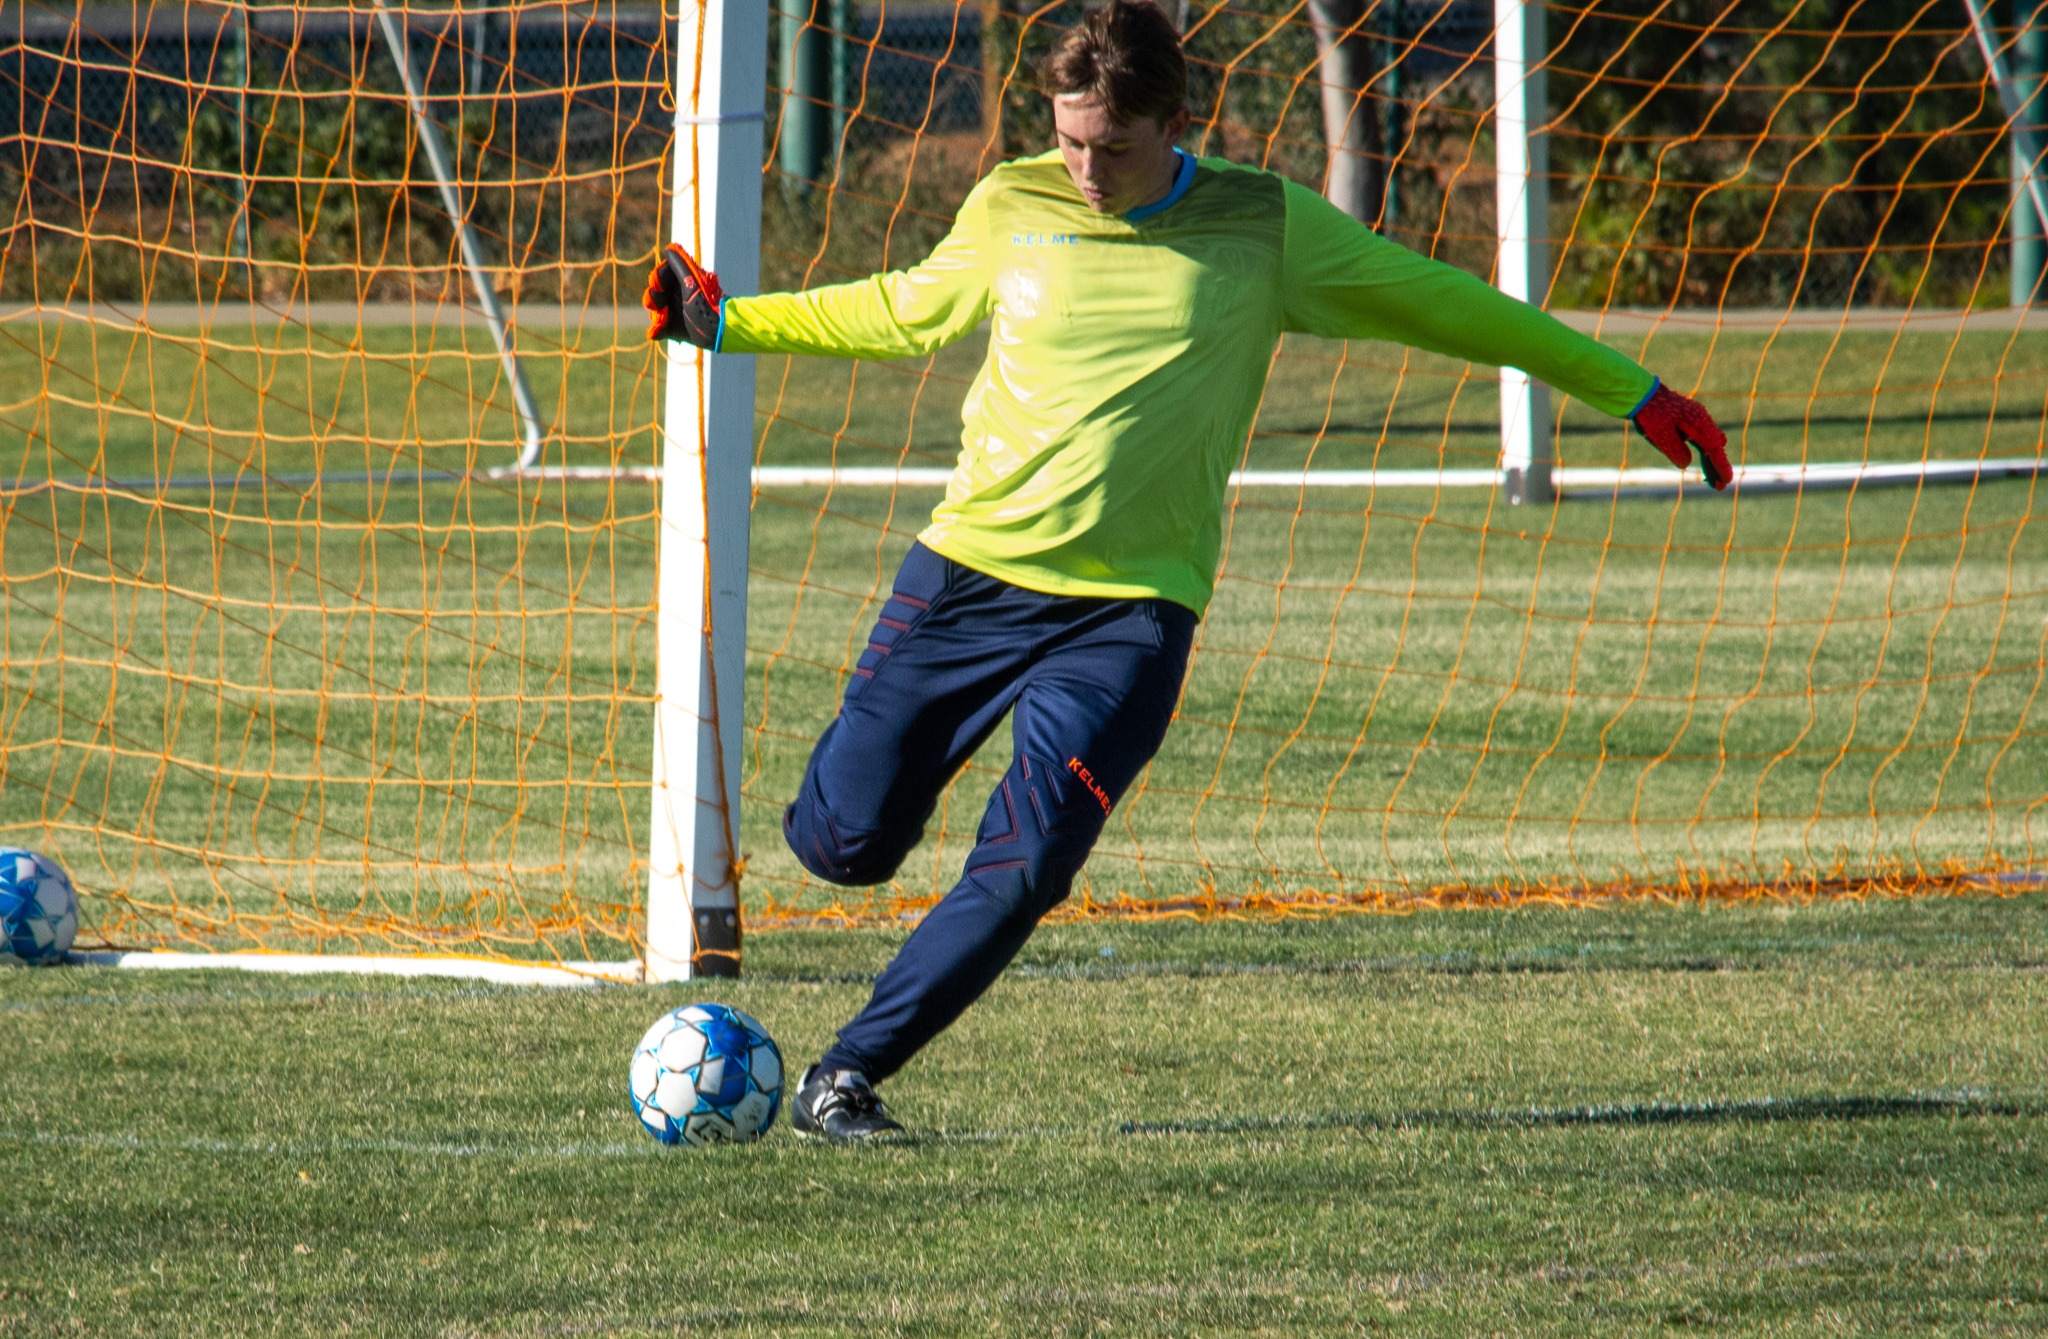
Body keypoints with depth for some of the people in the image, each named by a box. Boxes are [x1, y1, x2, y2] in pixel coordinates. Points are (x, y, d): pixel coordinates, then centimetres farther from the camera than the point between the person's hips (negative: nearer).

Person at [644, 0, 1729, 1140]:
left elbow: (1439, 304, 9)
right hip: (970, 570, 1)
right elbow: (905, 313, 23)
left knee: (1021, 874, -17)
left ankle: (849, 1074, 0)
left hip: (1132, 609, -1)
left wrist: (1633, 393, 10)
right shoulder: (1009, 210, 3)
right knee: (844, 844, -4)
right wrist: (725, 322, 19)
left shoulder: (1265, 227, 0)